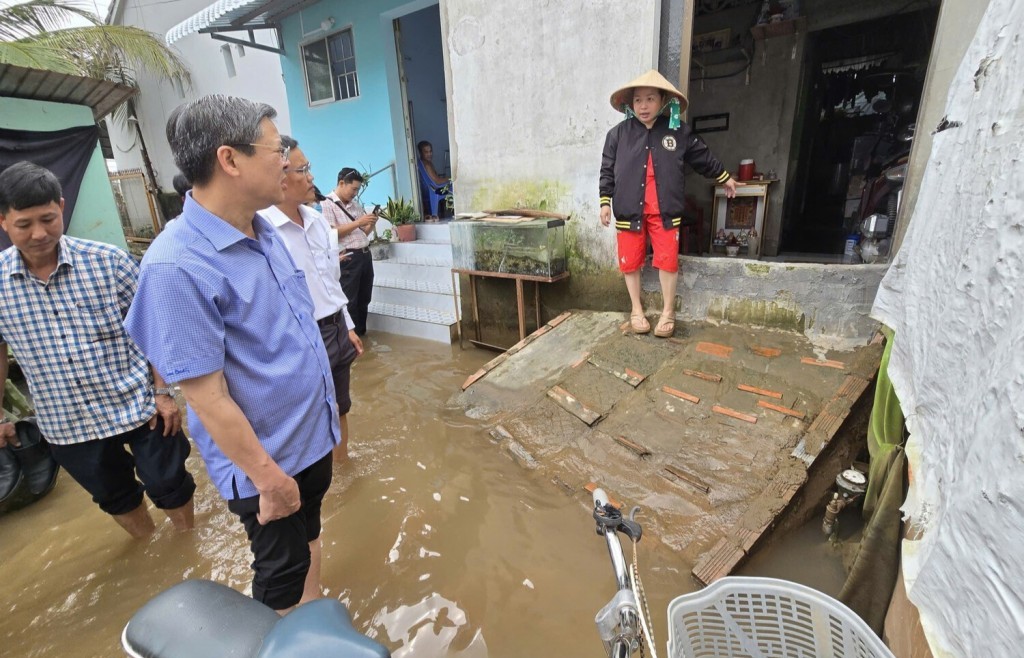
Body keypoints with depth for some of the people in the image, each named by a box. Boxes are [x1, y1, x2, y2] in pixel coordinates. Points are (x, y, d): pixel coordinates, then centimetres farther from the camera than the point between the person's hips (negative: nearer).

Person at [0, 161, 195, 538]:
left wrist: (163, 391, -9)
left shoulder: (108, 260, -13)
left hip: (138, 404, -2)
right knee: (114, 498, 21)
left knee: (168, 486, 11)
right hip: (66, 425, 3)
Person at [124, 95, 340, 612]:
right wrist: (267, 478, -16)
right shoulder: (177, 266, -26)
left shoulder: (264, 232, -1)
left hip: (312, 433, 8)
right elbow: (207, 397, -23)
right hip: (267, 457, -7)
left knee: (308, 533, 27)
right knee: (282, 572, 16)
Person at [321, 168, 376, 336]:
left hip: (365, 255, 7)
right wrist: (358, 222, -16)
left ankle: (360, 334, 27)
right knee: (349, 302, 0)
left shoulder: (356, 204, 16)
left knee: (364, 299, 14)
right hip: (348, 258, -7)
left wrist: (372, 223, -1)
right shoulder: (327, 203, -5)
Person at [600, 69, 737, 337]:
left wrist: (724, 177, 26)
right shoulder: (618, 133, 0)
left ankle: (668, 312, 17)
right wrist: (605, 202, -1)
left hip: (664, 211, 0)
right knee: (630, 262, 5)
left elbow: (703, 158, 16)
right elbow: (607, 170, 4)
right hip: (629, 210, 0)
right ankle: (636, 310, 22)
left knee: (668, 261, 1)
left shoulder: (679, 131, 4)